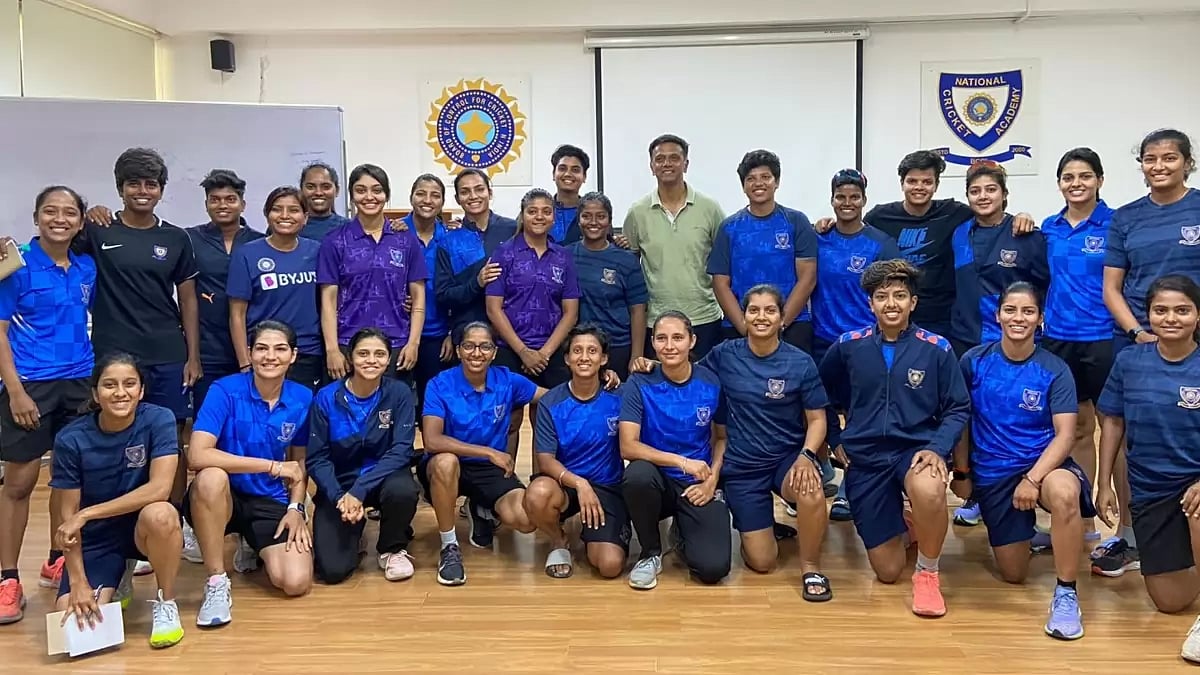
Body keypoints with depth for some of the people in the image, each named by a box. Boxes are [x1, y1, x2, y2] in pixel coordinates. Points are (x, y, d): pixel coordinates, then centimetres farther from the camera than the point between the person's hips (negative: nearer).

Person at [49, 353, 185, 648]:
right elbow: (68, 516, -9)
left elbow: (159, 489, -25)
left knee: (160, 514, -37)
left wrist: (86, 514, -24)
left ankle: (165, 603, -10)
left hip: (144, 528, -1)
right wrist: (78, 582, -17)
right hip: (96, 539, 1)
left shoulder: (158, 419, -16)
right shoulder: (71, 440, -13)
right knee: (77, 622, -20)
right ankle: (116, 584, 18)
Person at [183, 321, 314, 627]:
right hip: (225, 497, -3)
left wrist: (296, 507, -6)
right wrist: (273, 467, -26)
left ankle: (254, 548, 20)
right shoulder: (225, 391, -16)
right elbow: (197, 455, -29)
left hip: (273, 503, 3)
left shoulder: (303, 399, -4)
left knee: (296, 582, -18)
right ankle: (216, 582, -18)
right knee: (211, 478, -38)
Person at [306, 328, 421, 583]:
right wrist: (339, 497, -25)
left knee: (402, 490, -36)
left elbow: (401, 451, -17)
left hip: (384, 476, 0)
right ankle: (352, 531, 21)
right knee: (332, 569, -16)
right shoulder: (326, 398, -10)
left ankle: (393, 549, -3)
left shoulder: (399, 393, -11)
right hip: (340, 483, 0)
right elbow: (316, 458, -9)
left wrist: (359, 490, -28)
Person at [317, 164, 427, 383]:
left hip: (397, 347, 1)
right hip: (349, 346, -1)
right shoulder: (335, 242, 2)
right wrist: (332, 349, -7)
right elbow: (329, 300, 0)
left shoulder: (406, 241, 6)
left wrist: (413, 342, -3)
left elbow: (418, 297, 6)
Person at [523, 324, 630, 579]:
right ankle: (558, 541, -1)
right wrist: (579, 483, -27)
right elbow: (546, 460, -13)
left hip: (608, 488, 0)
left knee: (610, 565, -22)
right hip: (564, 483, 1)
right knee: (538, 493, -36)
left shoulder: (618, 397, -7)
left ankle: (591, 533, 16)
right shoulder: (550, 403, -6)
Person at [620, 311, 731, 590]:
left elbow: (722, 437, 9)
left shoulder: (712, 383, -4)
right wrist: (682, 462, -26)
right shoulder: (640, 384, -10)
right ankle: (651, 553, -8)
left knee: (713, 568, -20)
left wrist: (712, 480, -6)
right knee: (638, 474, -38)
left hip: (697, 485, 1)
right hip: (657, 480, -1)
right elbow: (628, 447, -18)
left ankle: (682, 533, 19)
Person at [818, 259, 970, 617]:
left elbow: (958, 408, -2)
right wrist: (836, 441, 5)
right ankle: (898, 522, 40)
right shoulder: (848, 346, -2)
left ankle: (927, 573, -10)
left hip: (916, 449, -1)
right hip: (865, 457, 2)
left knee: (929, 491, -40)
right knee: (887, 571, 3)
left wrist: (937, 448, -17)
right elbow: (825, 397, 12)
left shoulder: (936, 348, -6)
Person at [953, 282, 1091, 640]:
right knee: (1013, 575, 7)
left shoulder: (1055, 370, -9)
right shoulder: (974, 361, -5)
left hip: (1043, 464, -2)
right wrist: (961, 472, 6)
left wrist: (1032, 479, -28)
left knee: (1064, 493, -41)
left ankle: (1065, 593, -22)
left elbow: (1065, 435, -15)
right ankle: (1023, 530, 43)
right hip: (991, 473, 2)